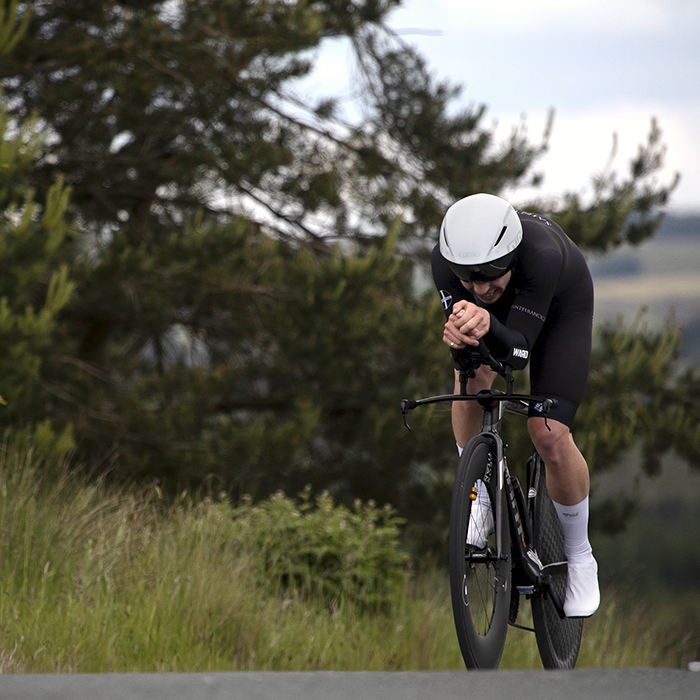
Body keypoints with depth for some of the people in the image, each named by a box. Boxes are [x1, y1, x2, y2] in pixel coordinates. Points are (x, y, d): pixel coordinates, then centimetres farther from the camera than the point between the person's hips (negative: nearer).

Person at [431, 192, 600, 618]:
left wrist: (488, 326, -67)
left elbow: (520, 352, -45)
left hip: (560, 309, -3)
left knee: (550, 438, -14)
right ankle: (481, 494, -2)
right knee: (472, 381, -28)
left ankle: (580, 558, 9)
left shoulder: (543, 253, -46)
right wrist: (460, 333, -59)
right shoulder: (447, 260, -36)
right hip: (496, 311, 3)